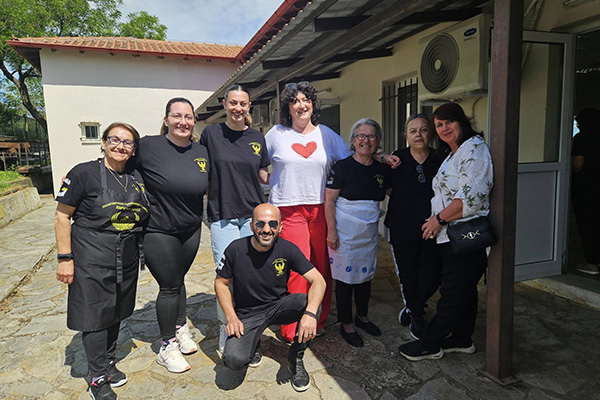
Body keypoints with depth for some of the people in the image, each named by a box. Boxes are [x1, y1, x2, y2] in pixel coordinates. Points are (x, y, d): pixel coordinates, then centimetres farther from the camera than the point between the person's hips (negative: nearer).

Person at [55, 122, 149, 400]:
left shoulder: (135, 179, 7)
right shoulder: (84, 173, -10)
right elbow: (62, 216, -8)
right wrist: (65, 258, -12)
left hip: (127, 259, 6)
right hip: (92, 258, -5)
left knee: (116, 311, 17)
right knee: (95, 314, 2)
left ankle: (108, 361, 37)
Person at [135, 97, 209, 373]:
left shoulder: (202, 152, 3)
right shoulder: (148, 146, -13)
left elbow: (206, 188, 16)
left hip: (191, 230, 5)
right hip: (158, 230, -4)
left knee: (178, 280, 18)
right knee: (170, 286, 3)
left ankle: (180, 328, 39)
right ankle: (167, 347, 23)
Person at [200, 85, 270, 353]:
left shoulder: (257, 137, 9)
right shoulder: (211, 133, 2)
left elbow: (264, 176, 13)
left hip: (253, 214, 3)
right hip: (222, 215, -2)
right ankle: (225, 328, 22)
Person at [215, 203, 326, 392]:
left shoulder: (288, 249, -14)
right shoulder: (236, 249, -15)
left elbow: (318, 280, -19)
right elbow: (220, 283, -1)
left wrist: (310, 314, -37)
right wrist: (231, 318, -13)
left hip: (278, 305, 2)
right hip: (247, 313, -1)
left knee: (311, 303, -28)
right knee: (234, 359, -26)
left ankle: (296, 358, -3)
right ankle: (254, 343, 12)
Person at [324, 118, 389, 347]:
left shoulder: (381, 170, 7)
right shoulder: (342, 167, -9)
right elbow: (329, 200, -11)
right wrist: (331, 231, -16)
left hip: (369, 231, 5)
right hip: (345, 231, -5)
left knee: (365, 275, 16)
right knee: (345, 277, 3)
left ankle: (362, 317, 36)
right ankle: (346, 325, 20)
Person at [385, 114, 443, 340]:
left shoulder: (440, 161, 2)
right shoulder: (397, 159, -1)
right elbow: (388, 190, 8)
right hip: (402, 230, -1)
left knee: (432, 277, 3)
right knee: (408, 276, 10)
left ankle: (411, 308, 32)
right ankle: (417, 319, 33)